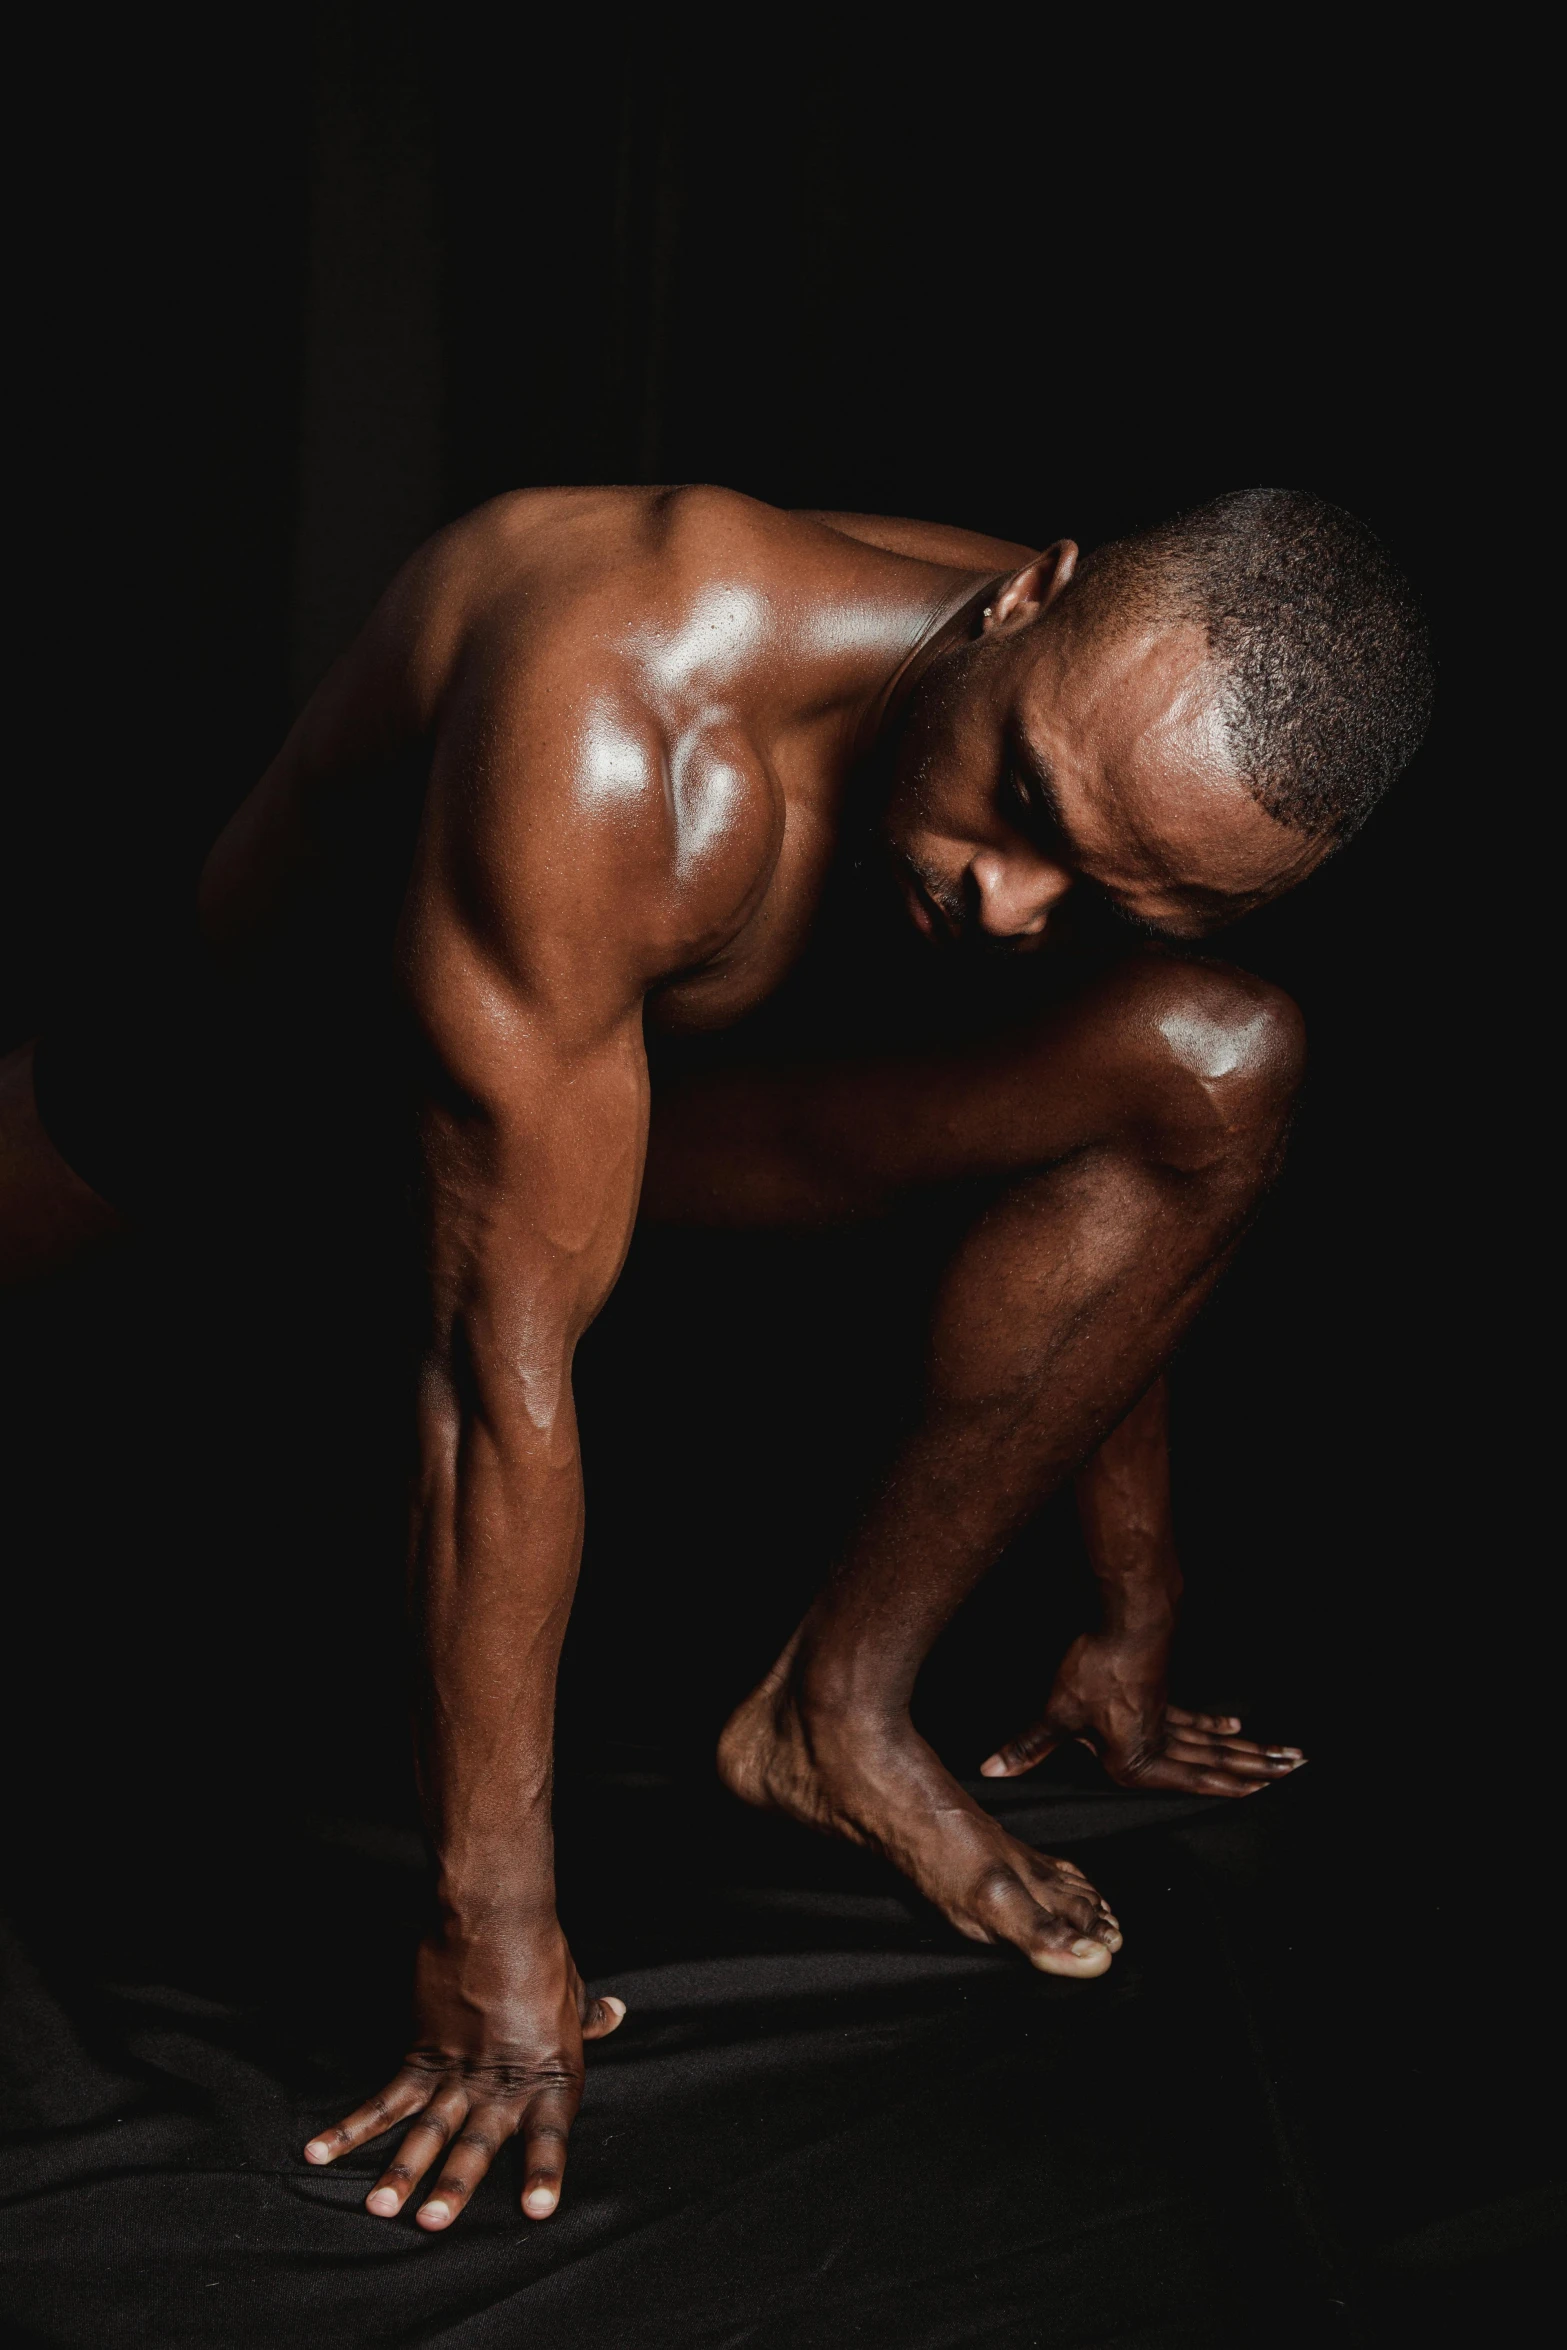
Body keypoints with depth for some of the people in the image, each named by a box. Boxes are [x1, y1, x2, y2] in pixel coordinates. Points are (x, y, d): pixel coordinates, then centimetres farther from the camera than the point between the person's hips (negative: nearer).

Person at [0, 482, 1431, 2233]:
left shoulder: (1144, 775, -22)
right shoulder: (622, 731, -43)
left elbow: (1112, 1221, -5)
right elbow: (506, 1361, -40)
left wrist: (1130, 1646, 4)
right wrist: (494, 1931, -34)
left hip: (646, 1071, 3)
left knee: (1228, 1069, -19)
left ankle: (842, 1708, -10)